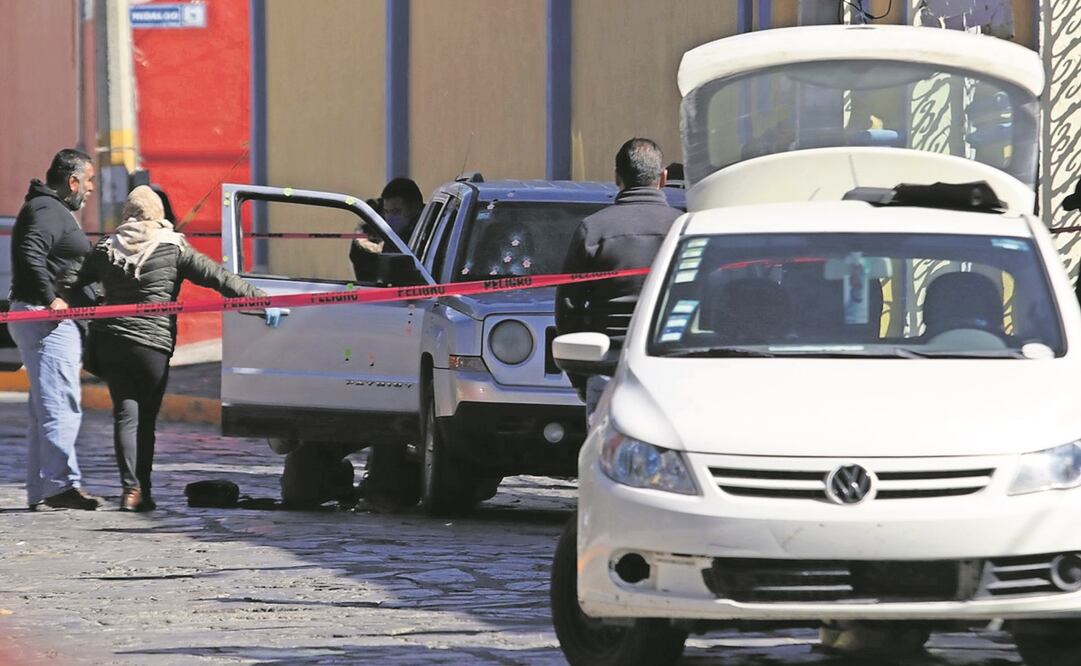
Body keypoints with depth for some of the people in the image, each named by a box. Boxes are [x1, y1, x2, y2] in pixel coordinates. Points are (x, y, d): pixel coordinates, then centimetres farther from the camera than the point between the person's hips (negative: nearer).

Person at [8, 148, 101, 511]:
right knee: (60, 403, -16)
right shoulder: (47, 211, -12)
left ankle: (40, 490, 12)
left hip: (54, 319, 11)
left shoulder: (55, 210, 22)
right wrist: (51, 298, -25)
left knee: (46, 407, 11)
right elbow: (30, 254, -25)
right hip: (45, 318, -11)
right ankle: (62, 483, -22)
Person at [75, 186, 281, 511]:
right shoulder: (174, 249, -1)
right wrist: (262, 301, -5)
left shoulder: (106, 249, 8)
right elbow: (219, 278, -5)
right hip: (152, 346, -2)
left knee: (125, 413, 1)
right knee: (145, 417, 8)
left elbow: (76, 281, 14)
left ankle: (131, 488, -12)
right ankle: (142, 490, 8)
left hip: (108, 340, 2)